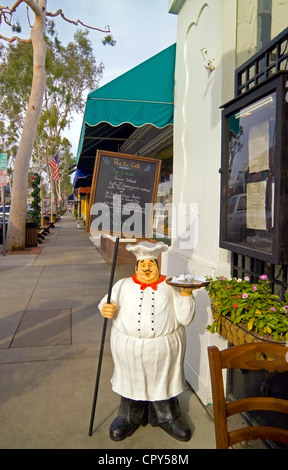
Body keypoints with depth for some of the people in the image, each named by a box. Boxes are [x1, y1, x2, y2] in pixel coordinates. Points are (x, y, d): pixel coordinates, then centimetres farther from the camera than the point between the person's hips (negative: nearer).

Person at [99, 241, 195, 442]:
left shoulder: (171, 287, -1)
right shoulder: (123, 285, 4)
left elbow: (185, 318, -4)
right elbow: (108, 303, 4)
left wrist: (186, 294, -16)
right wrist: (106, 309, -19)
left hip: (164, 348, -1)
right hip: (129, 347, 1)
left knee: (163, 382, 15)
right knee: (131, 382, 16)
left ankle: (167, 417, 39)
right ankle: (130, 418, 40)